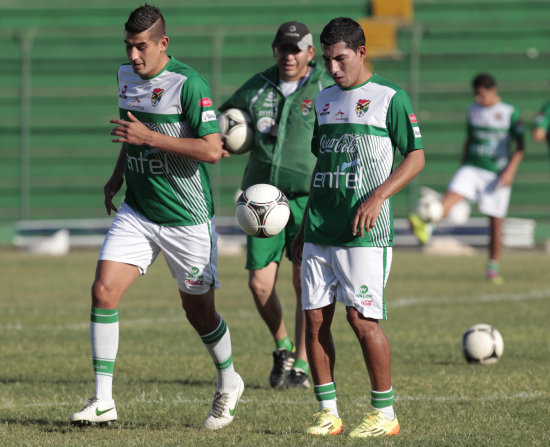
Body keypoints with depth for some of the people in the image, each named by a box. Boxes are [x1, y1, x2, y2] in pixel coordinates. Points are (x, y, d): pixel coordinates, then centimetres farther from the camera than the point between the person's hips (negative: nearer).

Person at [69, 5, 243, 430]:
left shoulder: (188, 84, -17)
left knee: (198, 310, 7)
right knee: (104, 290, -12)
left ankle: (229, 384, 35)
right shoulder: (126, 76, 5)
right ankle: (103, 401, -9)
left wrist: (149, 137, -25)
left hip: (187, 219, -5)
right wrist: (118, 175, 13)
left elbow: (212, 149, -23)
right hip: (136, 213, 6)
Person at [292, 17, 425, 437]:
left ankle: (384, 412, 0)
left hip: (365, 232, -6)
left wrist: (378, 196, -16)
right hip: (319, 234, 6)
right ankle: (328, 413, 8)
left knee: (363, 319, -10)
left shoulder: (390, 98, -3)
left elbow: (416, 157, -4)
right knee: (315, 319, 1)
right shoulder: (325, 100, 16)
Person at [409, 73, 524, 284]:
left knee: (496, 221, 1)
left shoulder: (510, 113, -1)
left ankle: (493, 268, 13)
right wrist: (463, 166, 19)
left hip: (497, 173, -3)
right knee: (451, 195, -24)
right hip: (472, 168, 3)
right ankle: (427, 226, -48)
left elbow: (520, 147, -1)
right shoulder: (473, 111, 11)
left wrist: (510, 171, -12)